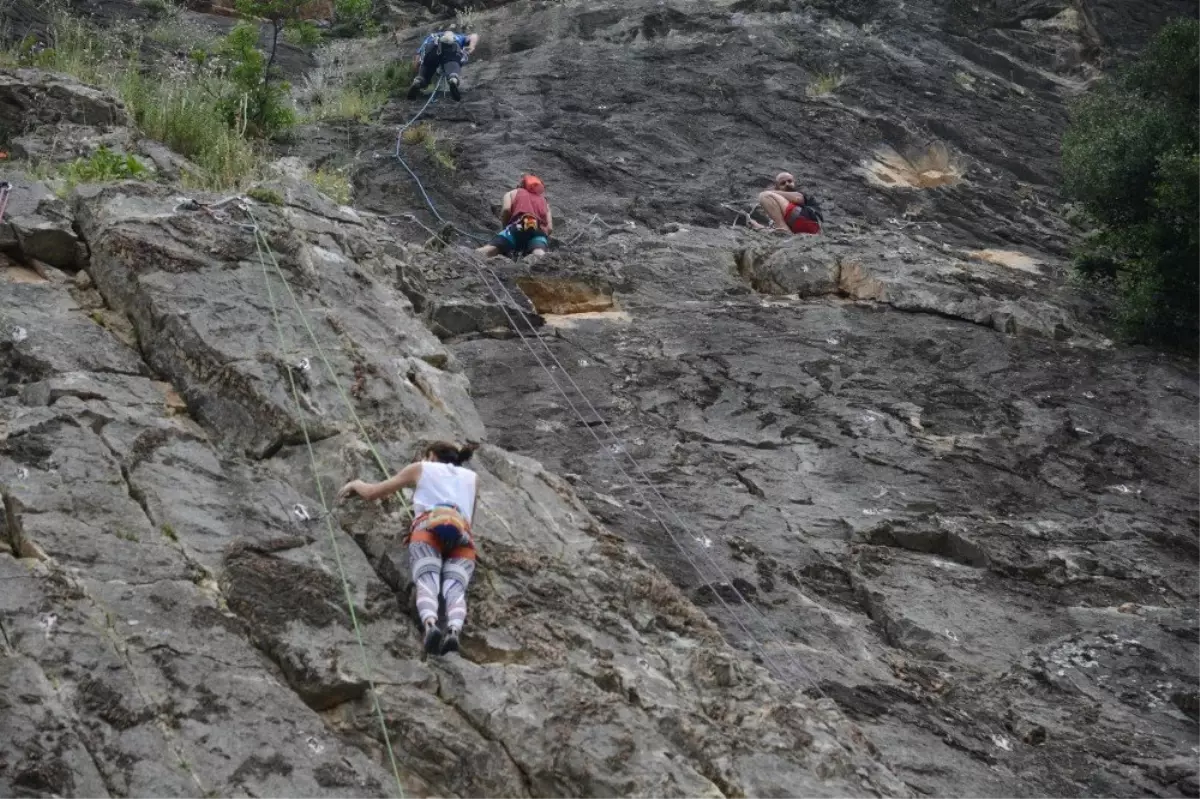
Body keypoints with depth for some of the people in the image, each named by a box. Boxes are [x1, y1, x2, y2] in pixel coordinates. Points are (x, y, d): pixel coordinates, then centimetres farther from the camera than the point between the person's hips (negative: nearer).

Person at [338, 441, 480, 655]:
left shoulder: (420, 469, 29)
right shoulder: (472, 478, 37)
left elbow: (371, 493, 32)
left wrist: (356, 484, 54)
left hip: (429, 527, -2)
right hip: (463, 535, 2)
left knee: (427, 584, -22)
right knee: (454, 588, -19)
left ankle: (430, 626, -54)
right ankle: (454, 631, -52)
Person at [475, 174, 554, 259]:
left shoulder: (512, 193, 31)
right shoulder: (544, 201, 39)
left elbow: (506, 209, 8)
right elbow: (550, 228, 22)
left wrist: (506, 227, 22)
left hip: (518, 227, -2)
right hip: (540, 230, 2)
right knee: (540, 255, -30)